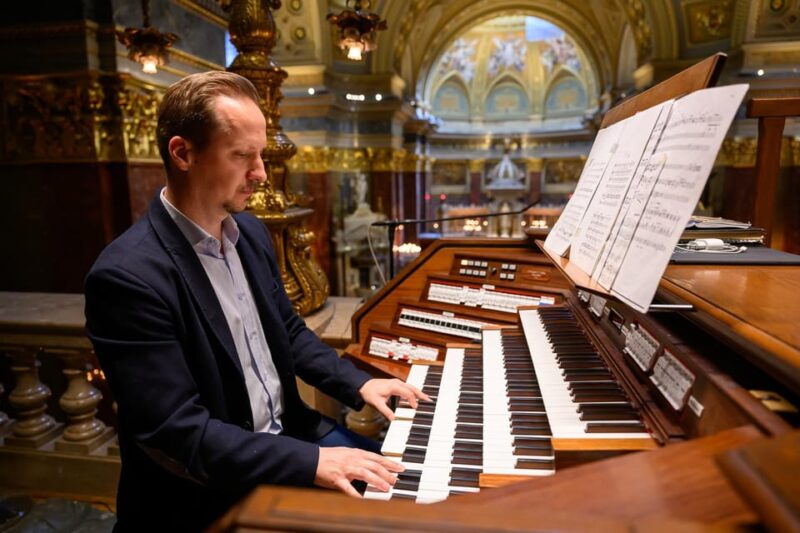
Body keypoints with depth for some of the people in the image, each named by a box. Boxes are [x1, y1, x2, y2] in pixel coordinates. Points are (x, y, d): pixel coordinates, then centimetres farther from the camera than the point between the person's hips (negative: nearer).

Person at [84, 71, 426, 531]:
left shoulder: (251, 232, -1)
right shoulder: (129, 275, -24)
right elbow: (175, 432, -24)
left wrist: (358, 385, -1)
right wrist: (311, 461, -26)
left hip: (287, 432, 7)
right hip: (207, 490, -6)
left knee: (398, 486, 8)